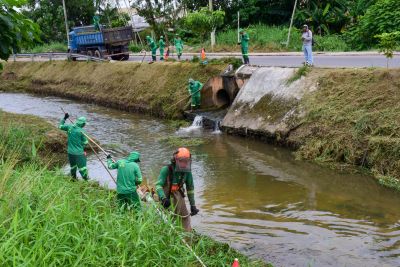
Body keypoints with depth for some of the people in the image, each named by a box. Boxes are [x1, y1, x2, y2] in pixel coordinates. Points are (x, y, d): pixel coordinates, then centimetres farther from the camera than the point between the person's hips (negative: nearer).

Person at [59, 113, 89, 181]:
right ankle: (86, 180, 11)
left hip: (70, 152, 6)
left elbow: (60, 126, 15)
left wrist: (64, 118, 22)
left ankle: (73, 179, 35)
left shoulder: (69, 127, -4)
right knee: (82, 167, 3)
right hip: (79, 153, -6)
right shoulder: (81, 131, -17)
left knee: (73, 166, 22)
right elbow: (85, 142, -8)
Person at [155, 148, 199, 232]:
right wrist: (163, 198, -40)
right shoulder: (166, 169, -19)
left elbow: (190, 188, 5)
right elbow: (158, 185, -24)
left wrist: (193, 205, 6)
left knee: (185, 216, 4)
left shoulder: (187, 172, -5)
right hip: (166, 196, -4)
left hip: (178, 196, 4)